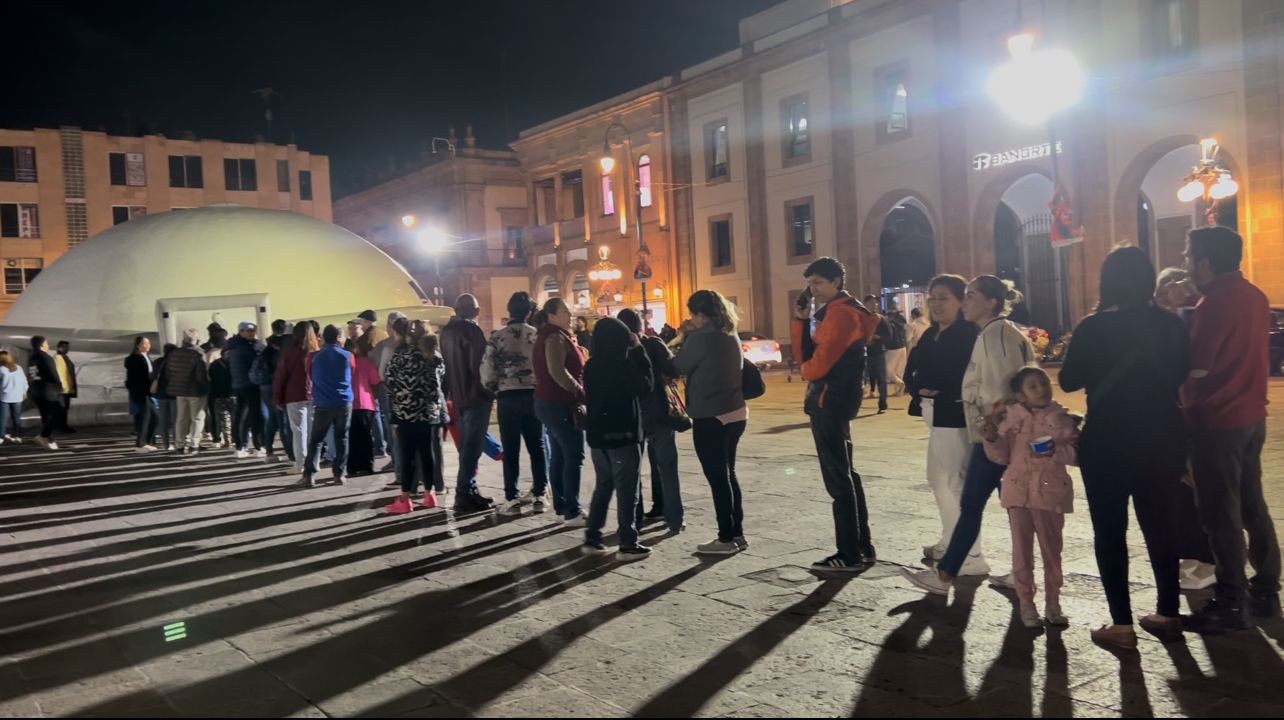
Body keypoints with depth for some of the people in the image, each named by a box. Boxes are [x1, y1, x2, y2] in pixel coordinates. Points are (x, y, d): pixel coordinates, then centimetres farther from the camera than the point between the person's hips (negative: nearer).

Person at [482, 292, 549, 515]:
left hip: (508, 396, -1)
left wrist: (491, 389, 13)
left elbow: (487, 369, -5)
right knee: (536, 447, 11)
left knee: (511, 450, 3)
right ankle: (538, 495, 14)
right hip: (533, 395, 2)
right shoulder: (537, 335, 2)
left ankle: (512, 499, 4)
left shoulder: (497, 337, -3)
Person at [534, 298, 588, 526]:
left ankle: (562, 507, 18)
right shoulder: (556, 337, -15)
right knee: (574, 457, -8)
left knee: (560, 455, 13)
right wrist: (581, 394, -23)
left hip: (551, 402, 11)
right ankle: (572, 512, -7)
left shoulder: (554, 336, 17)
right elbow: (557, 371, -27)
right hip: (560, 404, -11)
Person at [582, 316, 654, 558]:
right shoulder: (623, 365, -17)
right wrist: (639, 352, -3)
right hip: (623, 435, -7)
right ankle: (628, 544, 3)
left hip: (598, 435, 7)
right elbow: (646, 386, -7)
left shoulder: (590, 367, 4)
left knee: (603, 486, 18)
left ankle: (592, 537, 18)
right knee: (627, 490, 1)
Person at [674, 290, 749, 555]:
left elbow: (679, 368, -6)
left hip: (710, 417, -8)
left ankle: (726, 538, 6)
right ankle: (737, 533, 22)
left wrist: (683, 340, 7)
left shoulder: (701, 337, -15)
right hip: (735, 413, 8)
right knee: (728, 474, 17)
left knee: (717, 478, 0)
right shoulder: (731, 336, 10)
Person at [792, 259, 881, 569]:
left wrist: (805, 371, 1)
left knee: (837, 478, -6)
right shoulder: (834, 312, 18)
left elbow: (819, 364, -20)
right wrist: (800, 319, 5)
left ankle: (850, 555, 0)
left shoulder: (841, 313, -14)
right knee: (844, 475, 14)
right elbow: (808, 354, 14)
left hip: (829, 402, -11)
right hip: (833, 403, 11)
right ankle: (861, 548, 22)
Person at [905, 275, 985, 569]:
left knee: (953, 483, -6)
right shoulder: (931, 334, 14)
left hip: (955, 415, -10)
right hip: (936, 415, 10)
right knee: (939, 479, 18)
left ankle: (970, 555, 1)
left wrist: (938, 390, -14)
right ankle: (950, 543, 31)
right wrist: (919, 389, -8)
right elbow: (912, 371, 11)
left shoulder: (968, 335, -13)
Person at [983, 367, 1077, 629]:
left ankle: (1052, 603, 24)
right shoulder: (1011, 419, 1)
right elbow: (1001, 456, 3)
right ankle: (1026, 603, 16)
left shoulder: (1060, 418, -2)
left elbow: (1075, 451, -7)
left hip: (1050, 492, -1)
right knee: (1022, 550, 6)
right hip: (1018, 491, 1)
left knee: (1051, 549, 11)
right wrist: (992, 439, -14)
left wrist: (1056, 450, -24)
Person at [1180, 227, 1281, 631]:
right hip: (1251, 416, 9)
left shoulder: (1215, 302, -18)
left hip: (1217, 421, -9)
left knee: (1221, 513, -1)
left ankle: (1231, 603, 7)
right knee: (1251, 505, 16)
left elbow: (1196, 367, -19)